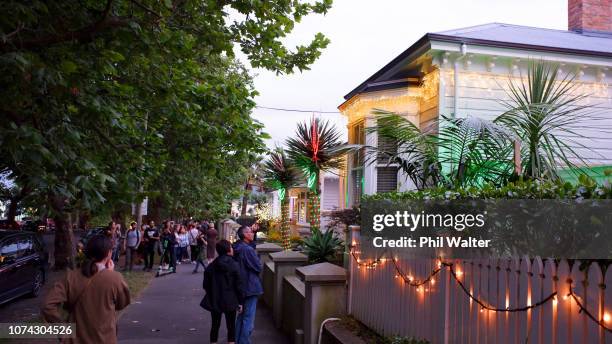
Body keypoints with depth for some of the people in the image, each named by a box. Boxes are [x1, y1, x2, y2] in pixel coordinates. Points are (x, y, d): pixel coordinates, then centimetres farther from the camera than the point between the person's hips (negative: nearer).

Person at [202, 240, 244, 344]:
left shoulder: (211, 266, -2)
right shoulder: (233, 265, -13)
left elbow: (206, 284, 2)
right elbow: (238, 285, -11)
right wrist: (240, 301, -3)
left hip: (215, 301, 3)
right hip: (230, 301, -3)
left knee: (215, 325, 16)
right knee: (231, 326, 9)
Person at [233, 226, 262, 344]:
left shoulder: (237, 248, 4)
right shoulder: (248, 250, -23)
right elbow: (258, 267, -15)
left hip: (241, 286, 9)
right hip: (250, 286, -9)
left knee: (241, 315, 22)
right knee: (248, 318, 0)